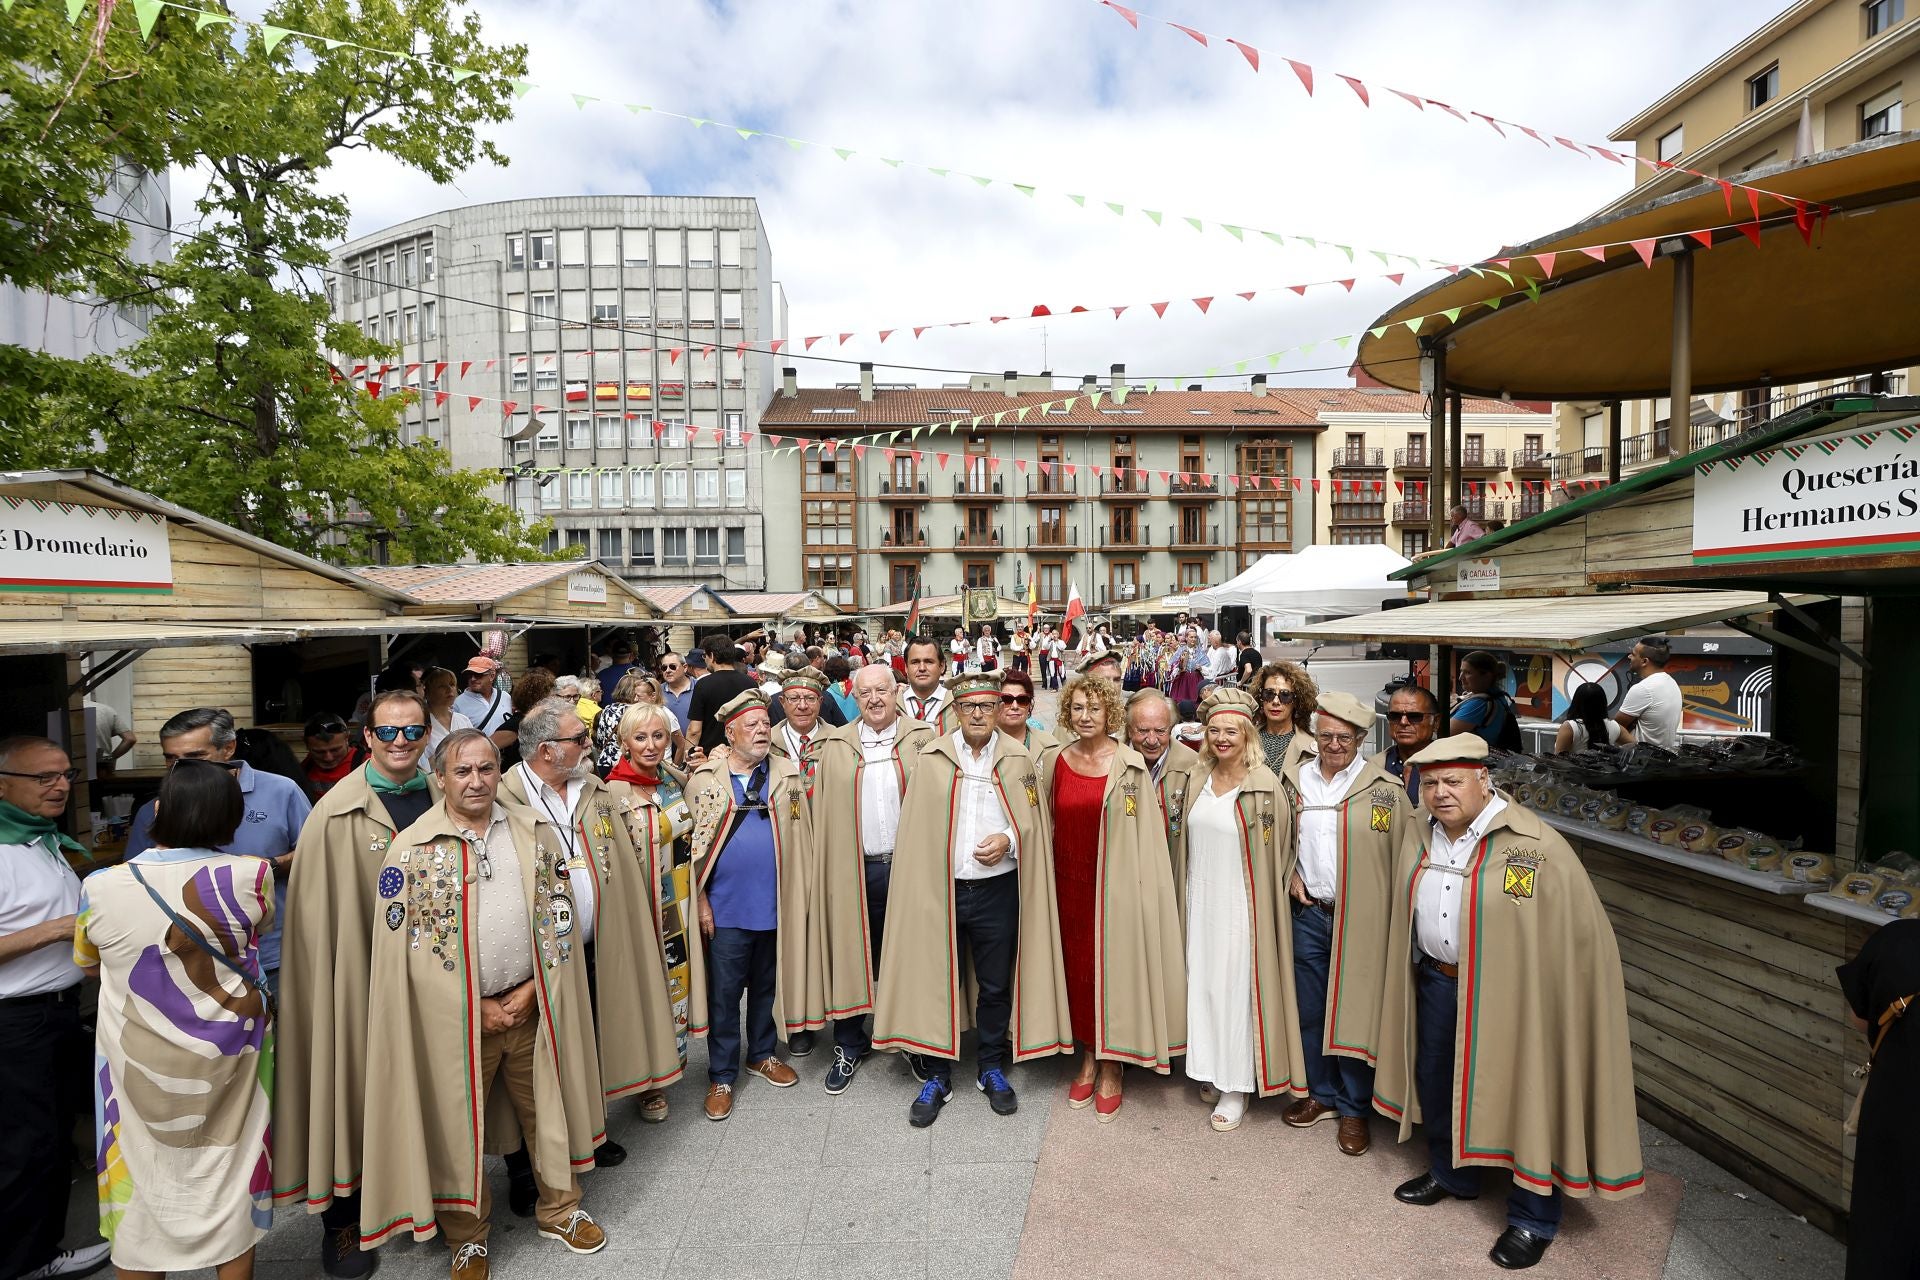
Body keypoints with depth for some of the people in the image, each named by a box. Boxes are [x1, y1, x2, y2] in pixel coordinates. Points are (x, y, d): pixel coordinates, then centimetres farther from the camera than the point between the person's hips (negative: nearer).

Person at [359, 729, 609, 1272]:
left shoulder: (536, 833, 0)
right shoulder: (412, 849, -7)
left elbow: (559, 920, 2)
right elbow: (406, 944, -7)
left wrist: (530, 990, -7)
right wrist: (477, 1005, -10)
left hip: (531, 1004, 2)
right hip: (454, 1017, -2)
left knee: (547, 1108, 14)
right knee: (458, 1125, 12)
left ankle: (559, 1208, 37)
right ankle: (467, 1234, 36)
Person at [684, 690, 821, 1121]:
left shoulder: (789, 777, 1)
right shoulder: (704, 780, -5)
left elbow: (802, 840, 3)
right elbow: (690, 845, -4)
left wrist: (801, 895, -1)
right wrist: (700, 900, -7)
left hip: (777, 906, 2)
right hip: (726, 908, -2)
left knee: (768, 986, 18)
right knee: (724, 993, 8)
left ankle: (762, 1054, 39)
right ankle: (721, 1075, 26)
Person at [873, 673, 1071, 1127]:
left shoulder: (1019, 760, -1)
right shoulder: (931, 758, -2)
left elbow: (1035, 824, 4)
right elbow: (916, 829, 1)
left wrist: (1009, 841, -15)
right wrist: (922, 883, -4)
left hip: (999, 889, 1)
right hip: (940, 889, 0)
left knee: (996, 986, 13)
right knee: (937, 981, 9)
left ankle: (992, 1069, 35)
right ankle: (936, 1076, 27)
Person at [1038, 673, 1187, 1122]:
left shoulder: (1130, 766, -7)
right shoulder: (1053, 761, 0)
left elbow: (1145, 835, -6)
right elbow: (1046, 825, 8)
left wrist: (1140, 892, -10)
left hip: (1113, 883, -2)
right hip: (1069, 882, 3)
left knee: (1113, 967, 5)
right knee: (1076, 966, 11)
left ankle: (1112, 1066, 24)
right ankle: (1088, 1056, 31)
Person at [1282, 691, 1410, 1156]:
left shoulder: (1384, 788, -7)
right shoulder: (1296, 780, 4)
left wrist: (1393, 910, -10)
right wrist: (1290, 874, 2)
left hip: (1362, 918, -3)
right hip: (1309, 911, 4)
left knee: (1356, 1012, 6)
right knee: (1310, 1010, 14)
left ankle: (1354, 1109, 25)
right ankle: (1321, 1094, 33)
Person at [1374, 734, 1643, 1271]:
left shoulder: (1534, 844, -20)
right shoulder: (1418, 835, -2)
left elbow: (1582, 930, -15)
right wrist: (1417, 967, 17)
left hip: (1508, 994, -5)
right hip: (1436, 983, 6)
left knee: (1526, 1094, 9)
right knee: (1436, 1080, 19)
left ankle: (1533, 1219, 31)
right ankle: (1451, 1174, 44)